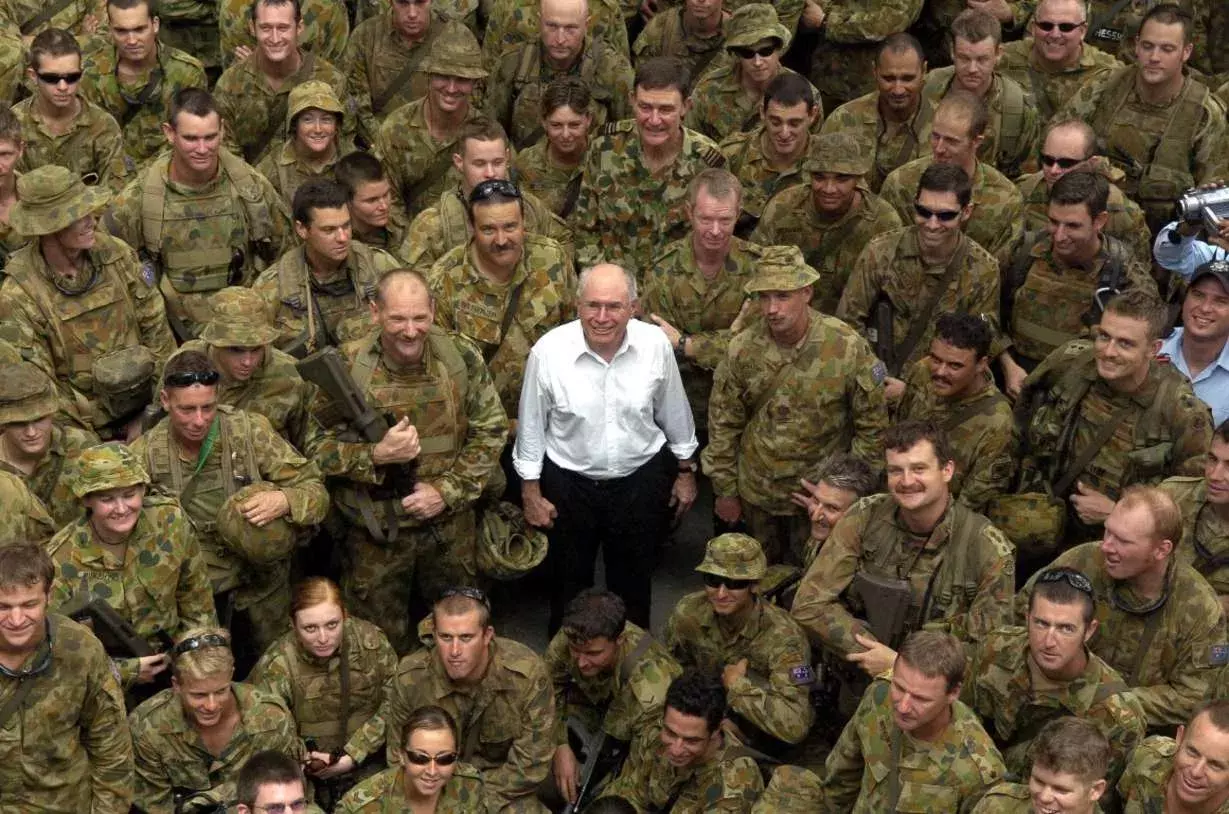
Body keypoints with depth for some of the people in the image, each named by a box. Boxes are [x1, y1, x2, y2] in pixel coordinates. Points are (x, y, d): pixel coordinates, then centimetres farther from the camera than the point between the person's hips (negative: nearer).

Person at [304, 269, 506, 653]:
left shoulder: (462, 356, -10)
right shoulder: (346, 366, -15)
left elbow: (491, 431, -3)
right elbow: (317, 445, -10)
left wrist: (448, 490, -14)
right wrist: (376, 455, -26)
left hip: (451, 525, 2)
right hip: (375, 532, -2)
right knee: (382, 640, 15)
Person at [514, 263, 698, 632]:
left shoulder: (656, 345, -16)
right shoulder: (548, 351, -20)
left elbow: (675, 415, 0)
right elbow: (531, 427, -8)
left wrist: (685, 471, 9)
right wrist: (531, 494, -2)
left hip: (641, 479, 1)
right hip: (568, 482, -1)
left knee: (633, 581, 21)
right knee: (569, 580, 20)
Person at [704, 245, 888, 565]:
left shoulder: (848, 348, -20)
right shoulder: (743, 350, -13)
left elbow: (872, 425, -9)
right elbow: (723, 423, -2)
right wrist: (725, 490, 2)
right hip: (756, 489, 2)